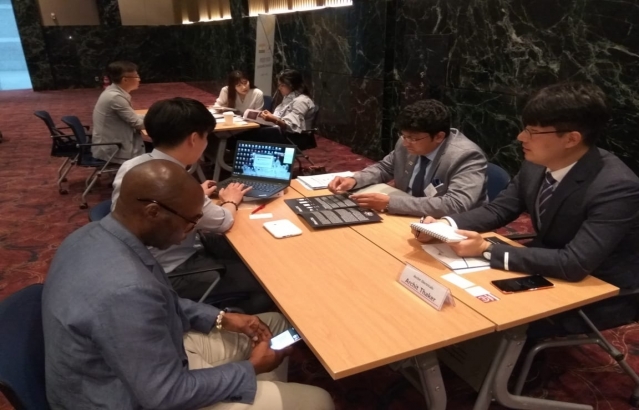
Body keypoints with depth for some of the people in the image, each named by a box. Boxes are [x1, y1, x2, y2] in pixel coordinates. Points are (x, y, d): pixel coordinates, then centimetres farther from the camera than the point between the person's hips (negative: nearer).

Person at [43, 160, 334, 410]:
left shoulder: (96, 235, -8)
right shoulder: (124, 290, -37)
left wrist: (220, 318, 3)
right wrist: (251, 369, -13)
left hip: (136, 365, 8)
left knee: (275, 325, 15)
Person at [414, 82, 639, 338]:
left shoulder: (617, 187, -30)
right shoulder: (536, 164, -10)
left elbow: (574, 265, -35)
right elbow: (499, 209, -1)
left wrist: (487, 250, -35)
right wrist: (445, 225, -19)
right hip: (550, 271, 6)